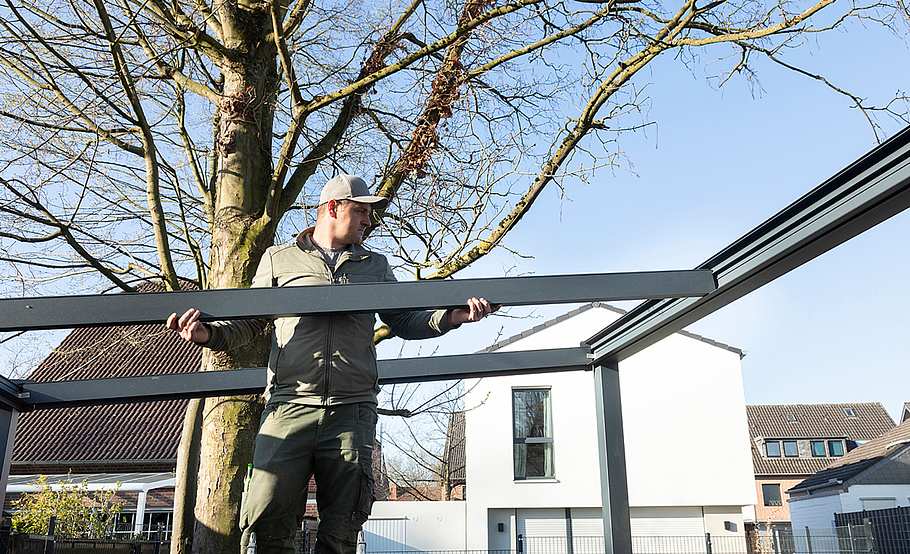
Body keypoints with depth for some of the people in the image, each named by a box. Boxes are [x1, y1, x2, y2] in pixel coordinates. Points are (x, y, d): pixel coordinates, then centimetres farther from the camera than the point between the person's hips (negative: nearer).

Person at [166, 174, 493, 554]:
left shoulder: (375, 266, 22)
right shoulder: (278, 259, 15)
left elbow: (406, 322, 17)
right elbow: (248, 323, 15)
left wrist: (452, 316, -1)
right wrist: (208, 334, -6)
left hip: (352, 409, 2)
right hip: (290, 405, -2)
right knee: (267, 521, -8)